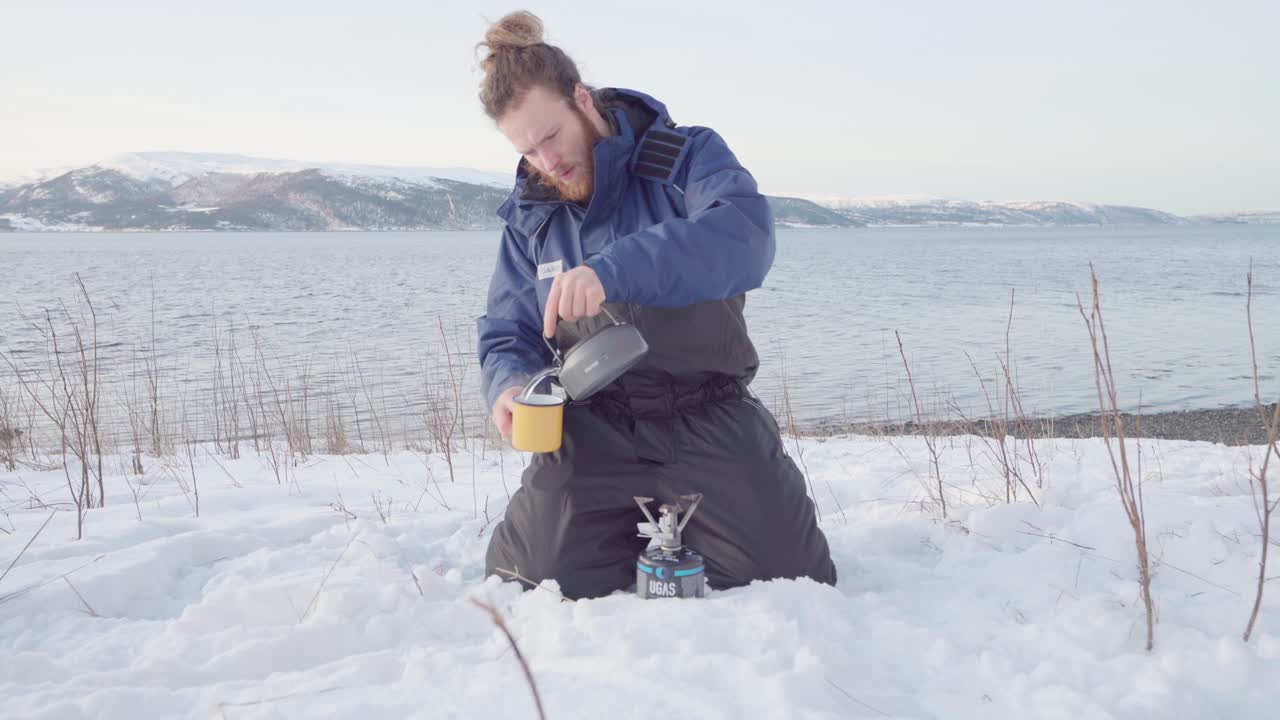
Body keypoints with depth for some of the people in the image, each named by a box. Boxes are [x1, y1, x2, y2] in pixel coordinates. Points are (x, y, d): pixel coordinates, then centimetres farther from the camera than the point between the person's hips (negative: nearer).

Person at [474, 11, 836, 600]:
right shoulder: (529, 218, 7)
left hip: (708, 423, -2)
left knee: (790, 574, -6)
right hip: (591, 432, 3)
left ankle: (681, 515, 24)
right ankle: (621, 526, 23)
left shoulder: (690, 157, -6)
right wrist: (509, 385, -17)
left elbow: (745, 239, -28)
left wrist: (613, 271, -42)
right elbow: (507, 333, 9)